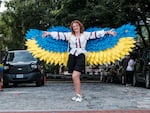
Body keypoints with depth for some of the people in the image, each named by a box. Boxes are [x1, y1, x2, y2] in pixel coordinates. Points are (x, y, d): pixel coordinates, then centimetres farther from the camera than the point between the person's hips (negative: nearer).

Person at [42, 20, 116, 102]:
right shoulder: (69, 35, 12)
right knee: (76, 77, 7)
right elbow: (59, 35, 7)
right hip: (72, 56, 4)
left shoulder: (85, 34, 7)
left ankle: (79, 95, -8)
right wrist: (49, 33, 1)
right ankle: (78, 95, 17)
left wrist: (107, 32, -4)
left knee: (75, 76, -17)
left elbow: (96, 34, 2)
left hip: (81, 56, -3)